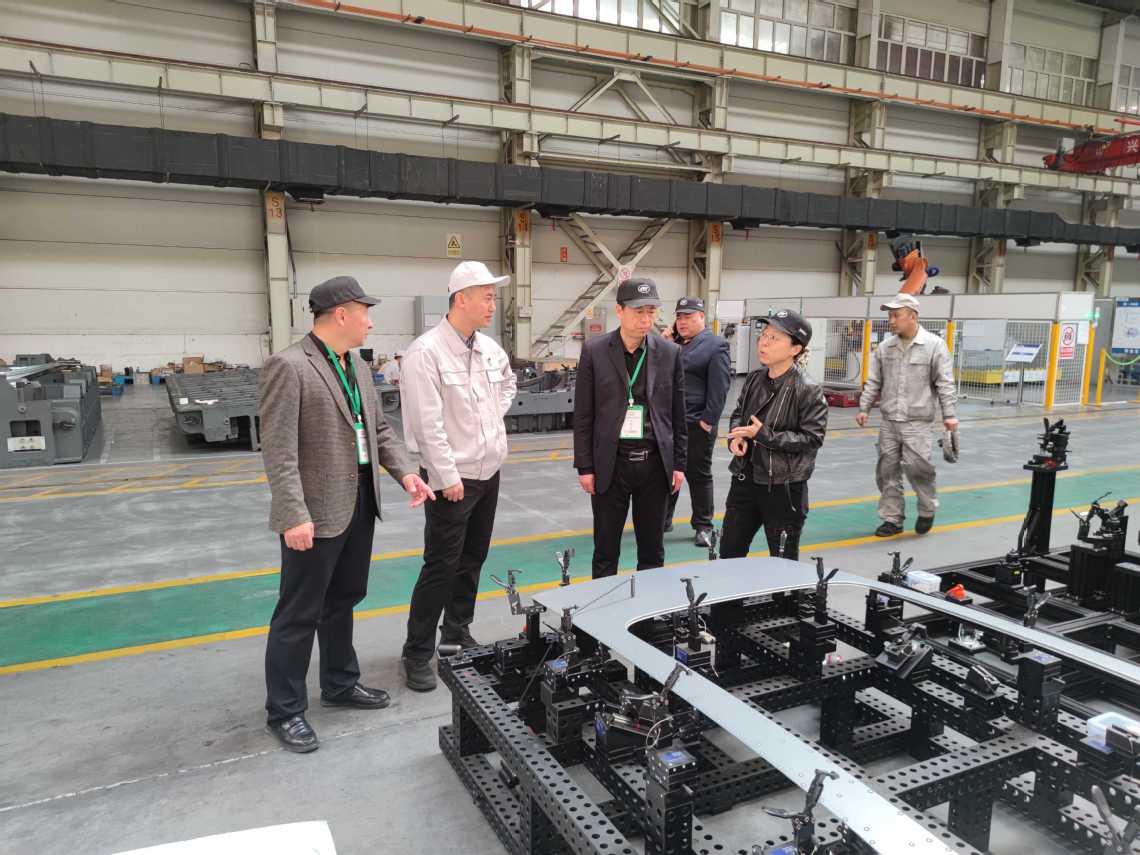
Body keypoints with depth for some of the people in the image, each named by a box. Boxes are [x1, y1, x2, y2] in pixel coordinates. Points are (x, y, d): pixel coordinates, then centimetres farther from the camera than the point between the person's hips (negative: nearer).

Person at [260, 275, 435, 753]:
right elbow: (278, 450, -20)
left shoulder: (358, 366, 10)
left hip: (359, 506, 8)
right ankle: (285, 711, 20)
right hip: (315, 514, -8)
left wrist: (405, 472, 2)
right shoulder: (289, 366, -17)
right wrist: (296, 515, -23)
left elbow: (379, 428, 15)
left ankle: (340, 684, 38)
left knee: (342, 602, 21)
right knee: (300, 614, 5)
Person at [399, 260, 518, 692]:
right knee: (441, 567, -2)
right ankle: (417, 654, 12)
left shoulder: (490, 348, 6)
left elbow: (508, 381, 29)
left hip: (489, 472, 8)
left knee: (472, 560, 17)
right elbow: (427, 423, -20)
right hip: (453, 478, -7)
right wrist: (448, 477, -19)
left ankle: (457, 631, 34)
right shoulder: (426, 352, -17)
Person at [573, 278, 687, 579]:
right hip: (610, 463, -2)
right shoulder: (594, 351, -3)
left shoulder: (670, 353, 2)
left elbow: (678, 414, 7)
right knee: (605, 552, 7)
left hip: (655, 462, 2)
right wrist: (585, 466, -4)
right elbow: (583, 415, -1)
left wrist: (679, 463, 4)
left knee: (652, 550, 12)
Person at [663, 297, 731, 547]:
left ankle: (703, 526, 17)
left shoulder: (715, 346, -6)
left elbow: (719, 388, -12)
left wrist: (708, 421, -15)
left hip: (696, 425, -6)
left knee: (698, 476, 5)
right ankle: (663, 519, 28)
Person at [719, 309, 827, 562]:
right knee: (728, 553, 15)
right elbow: (737, 414, 18)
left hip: (784, 488, -6)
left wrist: (764, 434, -22)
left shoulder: (808, 390, -15)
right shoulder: (754, 379, 5)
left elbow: (812, 438, -17)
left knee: (784, 564, 11)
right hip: (746, 481, 6)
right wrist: (736, 436, -4)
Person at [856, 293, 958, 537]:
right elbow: (873, 382, 13)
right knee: (887, 471, 6)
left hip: (918, 422, -4)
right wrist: (864, 408, 7)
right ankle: (892, 519, 18)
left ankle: (927, 511, 16)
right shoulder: (885, 347, 8)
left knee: (917, 467, -11)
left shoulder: (934, 345, -4)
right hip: (889, 421, 5)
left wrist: (949, 414, -11)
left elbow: (945, 383, -6)